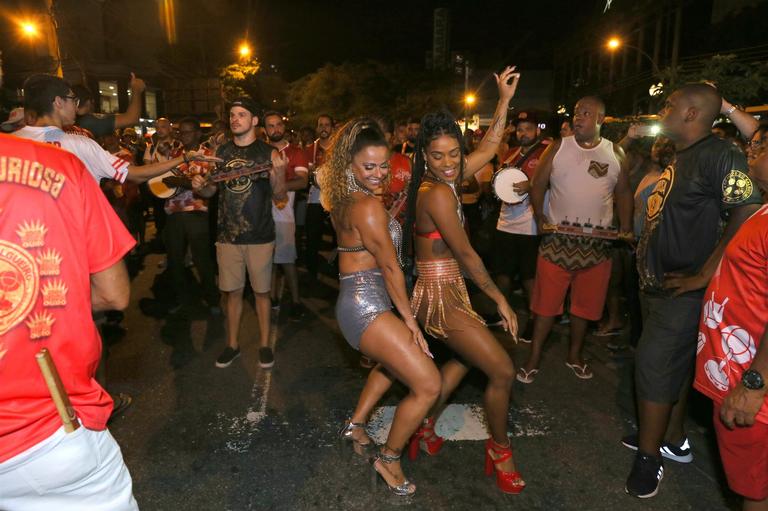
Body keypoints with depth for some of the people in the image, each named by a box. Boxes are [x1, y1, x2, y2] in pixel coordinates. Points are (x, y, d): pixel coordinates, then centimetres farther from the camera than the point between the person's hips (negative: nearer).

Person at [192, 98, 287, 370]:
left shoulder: (268, 153, -4)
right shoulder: (221, 151, 7)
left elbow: (280, 197, -5)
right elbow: (211, 189, 14)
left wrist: (278, 174, -24)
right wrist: (199, 186, -8)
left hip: (259, 235, -3)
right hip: (227, 234, 3)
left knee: (261, 291, 8)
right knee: (233, 291, 11)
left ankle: (264, 344, 23)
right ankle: (232, 344, 26)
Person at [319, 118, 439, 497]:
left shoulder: (343, 199, 8)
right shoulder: (368, 206, -18)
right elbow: (390, 267, -14)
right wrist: (409, 318, -6)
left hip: (354, 300, 10)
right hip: (367, 305, -10)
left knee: (396, 360, 34)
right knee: (428, 385, -10)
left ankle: (356, 424, 42)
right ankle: (389, 458, 11)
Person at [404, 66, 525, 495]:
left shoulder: (446, 181, 3)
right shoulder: (437, 193, -23)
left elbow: (489, 147, 14)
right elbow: (466, 254, -18)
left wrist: (505, 99, 11)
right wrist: (500, 298, -9)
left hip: (446, 290, 10)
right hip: (440, 296, -10)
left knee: (465, 359, 29)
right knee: (503, 371, -1)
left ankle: (425, 429, 39)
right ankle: (500, 451, 24)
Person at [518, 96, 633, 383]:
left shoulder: (615, 153, 6)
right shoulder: (558, 148, 1)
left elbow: (623, 192, 11)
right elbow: (538, 184, 2)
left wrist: (626, 226, 0)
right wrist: (539, 216, -11)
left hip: (597, 243, 2)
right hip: (557, 239, -2)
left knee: (585, 304, 12)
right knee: (546, 302, 1)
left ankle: (575, 356, 31)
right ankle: (534, 359, 13)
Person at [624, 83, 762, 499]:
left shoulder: (718, 156, -18)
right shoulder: (680, 158, 12)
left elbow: (748, 215, -25)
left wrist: (703, 275, -24)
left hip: (681, 289, -9)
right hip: (659, 284, 9)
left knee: (655, 367, -2)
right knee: (673, 365, 19)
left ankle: (649, 457, 15)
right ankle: (673, 440, 37)